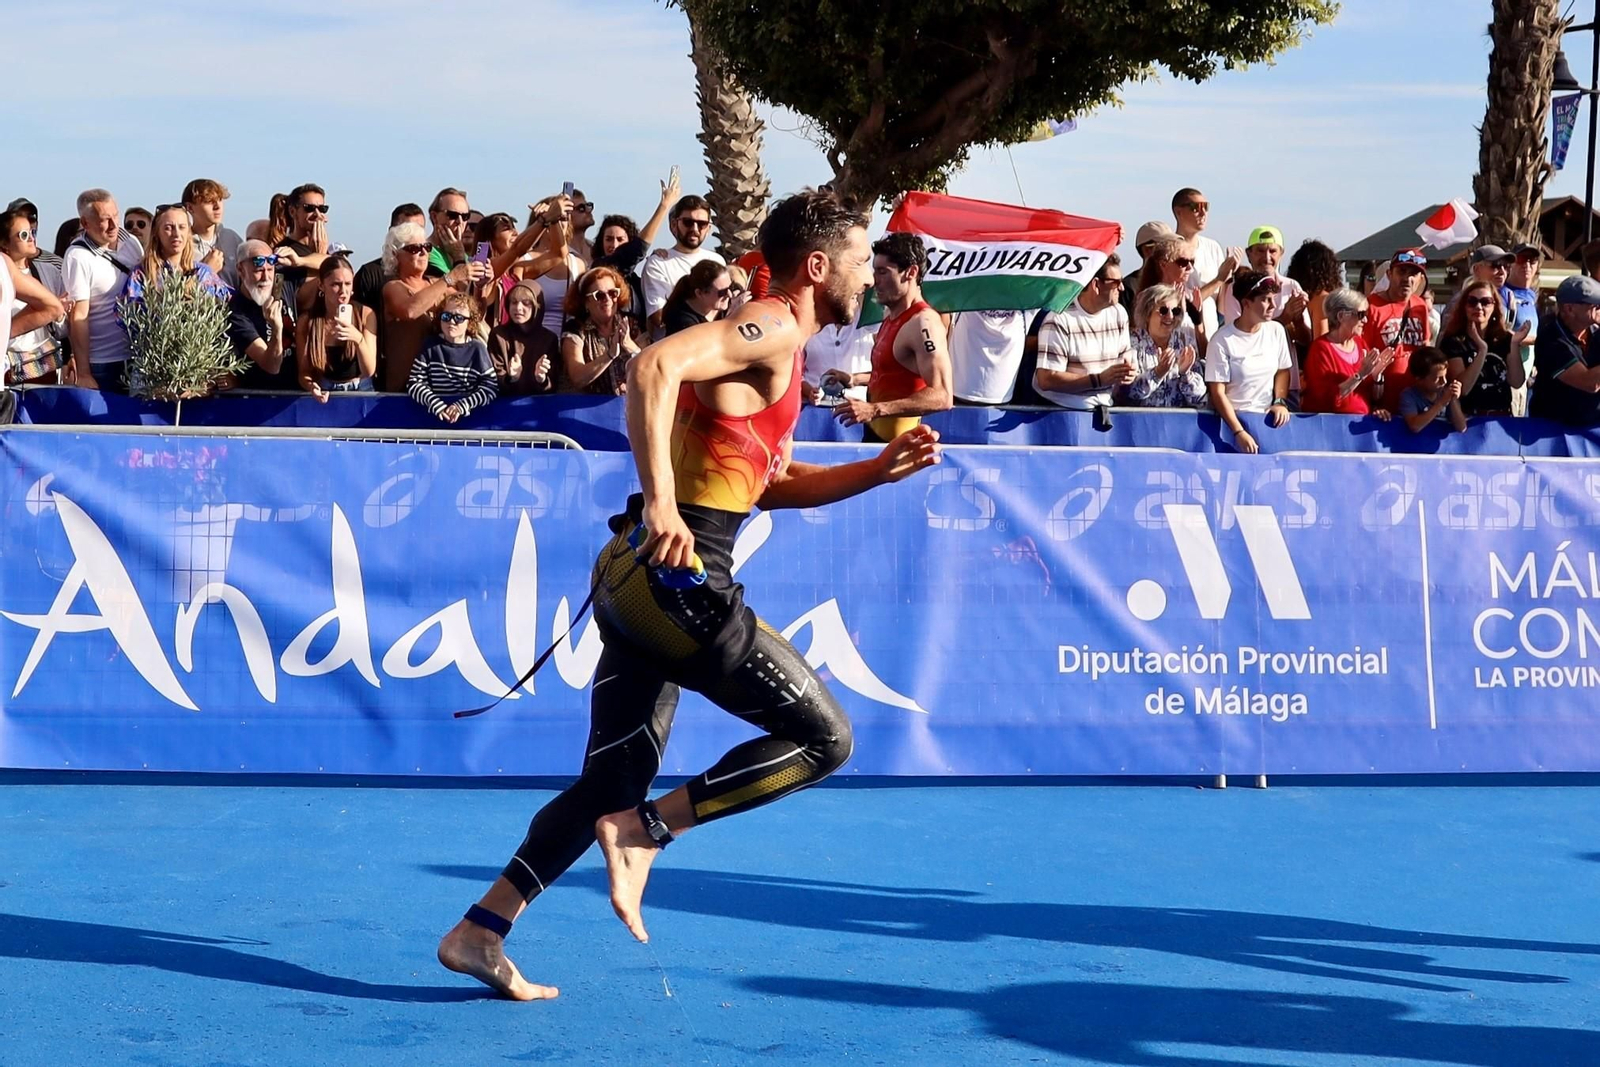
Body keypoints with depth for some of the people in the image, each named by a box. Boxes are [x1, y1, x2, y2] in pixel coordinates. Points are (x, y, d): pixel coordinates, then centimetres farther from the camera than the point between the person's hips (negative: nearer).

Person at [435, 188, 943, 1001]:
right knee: (824, 737, -3)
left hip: (641, 575, 10)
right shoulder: (772, 328, -8)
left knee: (616, 777, 14)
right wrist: (662, 502, -30)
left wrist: (878, 471, 22)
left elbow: (772, 484, 31)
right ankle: (646, 829, -7)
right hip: (676, 574, -10)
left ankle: (479, 931, 13)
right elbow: (655, 365, -25)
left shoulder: (775, 346, 23)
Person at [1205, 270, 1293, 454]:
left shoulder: (1276, 331, 6)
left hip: (1267, 417, 4)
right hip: (1233, 418, -4)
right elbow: (1218, 393, -10)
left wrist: (1280, 402, 0)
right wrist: (1239, 432, -19)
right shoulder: (1223, 341, -9)